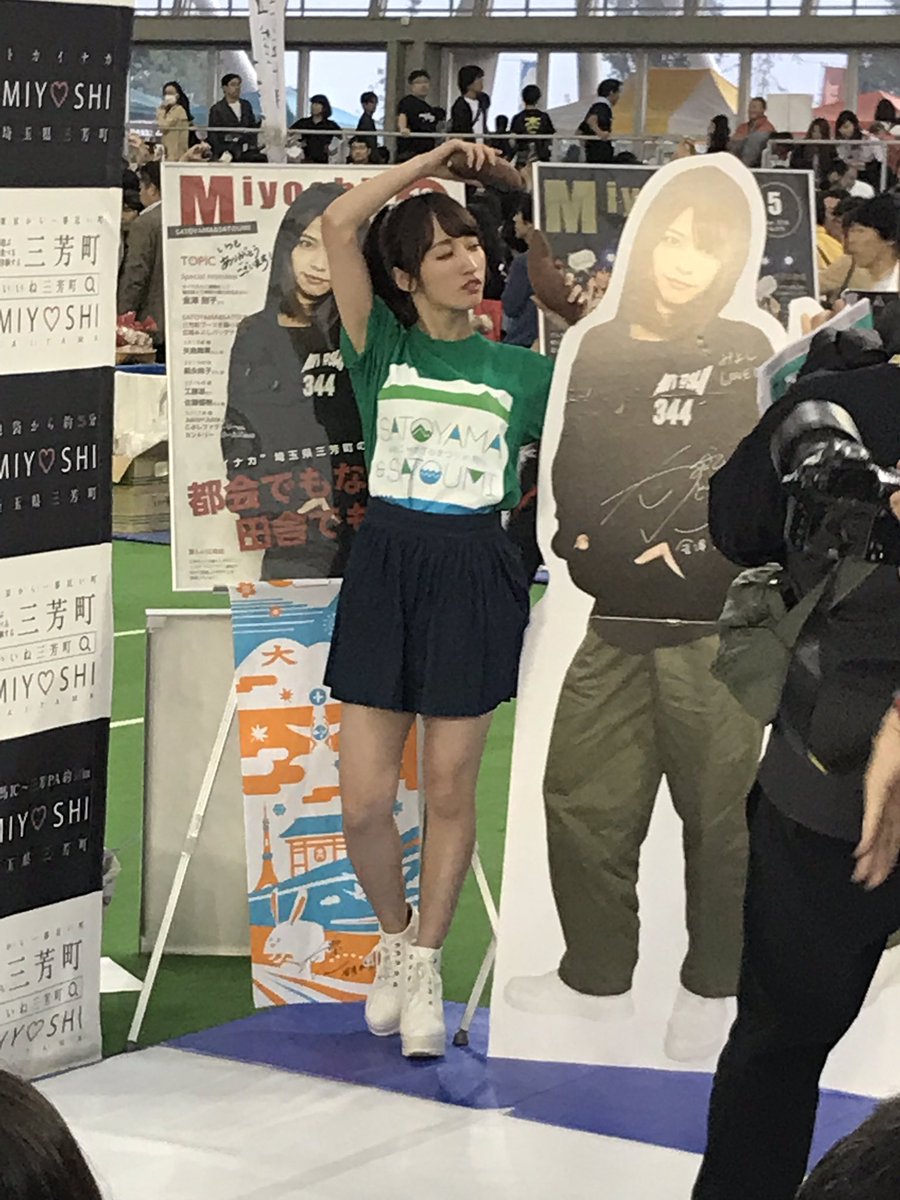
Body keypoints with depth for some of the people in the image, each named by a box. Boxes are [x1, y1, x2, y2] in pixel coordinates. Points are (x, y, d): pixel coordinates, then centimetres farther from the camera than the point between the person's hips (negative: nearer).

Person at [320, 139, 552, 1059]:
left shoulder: (524, 371, 7)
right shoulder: (383, 348, 3)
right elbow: (339, 224, -8)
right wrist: (434, 158, -2)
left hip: (476, 576, 0)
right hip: (385, 569, 0)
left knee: (450, 791, 6)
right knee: (363, 802, -1)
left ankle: (424, 969, 23)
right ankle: (395, 941, 27)